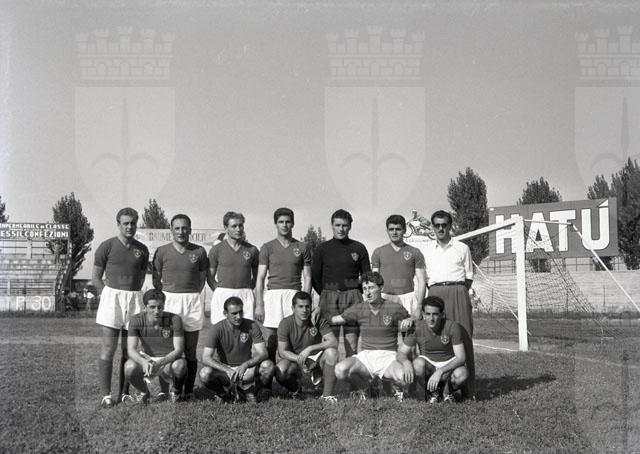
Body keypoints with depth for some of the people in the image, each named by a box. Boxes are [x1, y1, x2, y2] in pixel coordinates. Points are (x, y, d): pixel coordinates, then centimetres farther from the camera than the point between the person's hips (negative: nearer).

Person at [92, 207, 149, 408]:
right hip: (111, 296, -3)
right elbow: (96, 277, 4)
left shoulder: (142, 250, 10)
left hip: (134, 298, 3)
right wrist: (109, 295, -2)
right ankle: (106, 395, -3)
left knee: (129, 350, 6)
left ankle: (124, 393, 14)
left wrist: (132, 295, 7)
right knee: (108, 349, -6)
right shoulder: (107, 246, 1)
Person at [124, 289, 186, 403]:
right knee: (129, 367, -32)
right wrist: (143, 362, -45)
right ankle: (145, 392, 4)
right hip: (146, 358, 1)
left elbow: (179, 350, -23)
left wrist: (159, 363, -40)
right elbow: (131, 350, -23)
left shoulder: (174, 319, -20)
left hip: (169, 360, -1)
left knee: (180, 365, -36)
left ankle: (175, 390, 1)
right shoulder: (136, 320, -17)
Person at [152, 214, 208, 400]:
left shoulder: (199, 252, 4)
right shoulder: (162, 251, 3)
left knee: (190, 351, 2)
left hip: (193, 302, 1)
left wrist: (192, 296, 7)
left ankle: (188, 390, 7)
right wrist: (164, 298, 4)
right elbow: (156, 280, 9)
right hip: (168, 300, 0)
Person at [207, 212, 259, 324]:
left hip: (246, 296, 1)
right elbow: (210, 277, 9)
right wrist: (221, 292, 0)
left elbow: (256, 275, 18)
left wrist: (246, 291, 7)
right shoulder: (216, 249, 4)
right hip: (222, 295, -1)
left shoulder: (252, 250, 8)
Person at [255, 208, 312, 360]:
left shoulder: (302, 248, 11)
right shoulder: (267, 247, 10)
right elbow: (260, 278, 7)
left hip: (294, 294, 0)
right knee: (270, 343, -3)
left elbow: (307, 277, 10)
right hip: (272, 294, 0)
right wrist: (258, 305, -1)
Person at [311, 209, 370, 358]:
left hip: (353, 297, 1)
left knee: (352, 340, -2)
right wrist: (326, 295, 7)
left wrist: (356, 294, 9)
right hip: (329, 297, -1)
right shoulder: (322, 249, 8)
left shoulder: (359, 248, 9)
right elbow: (315, 277, 11)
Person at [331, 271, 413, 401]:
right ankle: (361, 387, 7)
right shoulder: (359, 309, 5)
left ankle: (397, 388, 7)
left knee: (404, 377, -35)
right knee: (340, 370, -30)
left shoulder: (395, 309, -3)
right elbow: (334, 320, 17)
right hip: (365, 356, 2)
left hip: (388, 356, -2)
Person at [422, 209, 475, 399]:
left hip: (458, 292, -1)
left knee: (463, 337, -6)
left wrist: (459, 293, 3)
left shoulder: (462, 248, 13)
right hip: (435, 292, 1)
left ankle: (467, 388, -4)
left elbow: (469, 277, 15)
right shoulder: (427, 249, 16)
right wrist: (434, 295, 5)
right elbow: (423, 277, 16)